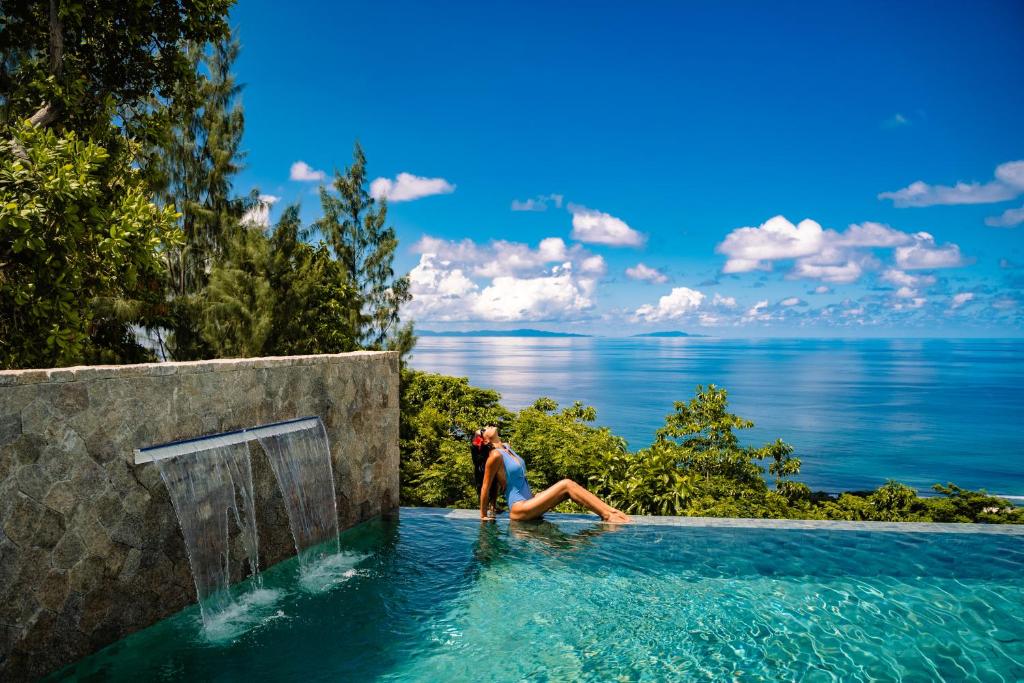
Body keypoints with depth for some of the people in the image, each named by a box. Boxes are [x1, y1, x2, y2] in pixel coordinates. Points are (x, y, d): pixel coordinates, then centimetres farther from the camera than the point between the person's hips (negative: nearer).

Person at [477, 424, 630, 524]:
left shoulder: (506, 447, 12)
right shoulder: (495, 455, -15)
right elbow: (485, 488, -10)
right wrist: (483, 515, -5)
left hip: (527, 502, 8)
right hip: (518, 509, -8)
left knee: (568, 486, -5)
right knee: (567, 484, -16)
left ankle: (611, 510, -10)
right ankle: (607, 516, -16)